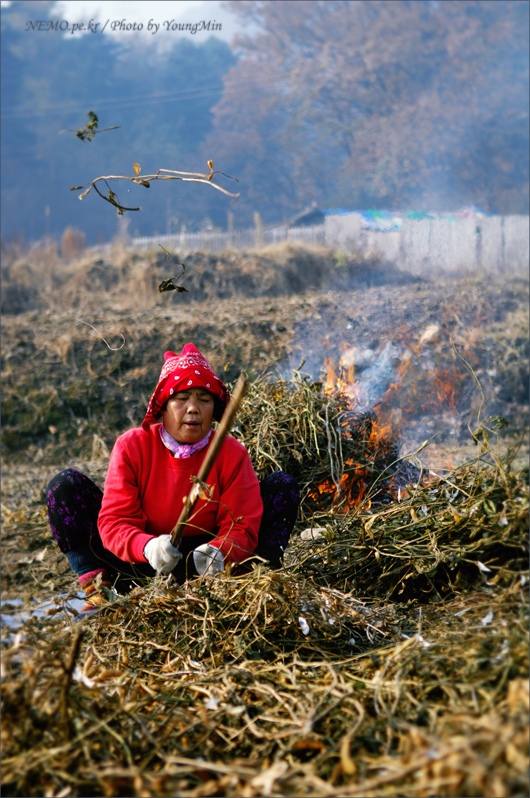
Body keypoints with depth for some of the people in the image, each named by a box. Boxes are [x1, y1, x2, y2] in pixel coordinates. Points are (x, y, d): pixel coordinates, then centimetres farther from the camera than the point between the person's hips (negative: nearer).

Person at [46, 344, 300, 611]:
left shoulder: (232, 454, -10)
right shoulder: (132, 446, -12)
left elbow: (242, 528, -14)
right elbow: (114, 521, -18)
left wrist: (218, 552, -40)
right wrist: (147, 548, -42)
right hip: (139, 559, 0)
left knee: (282, 486, -12)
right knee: (66, 484, -16)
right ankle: (96, 587, -19)